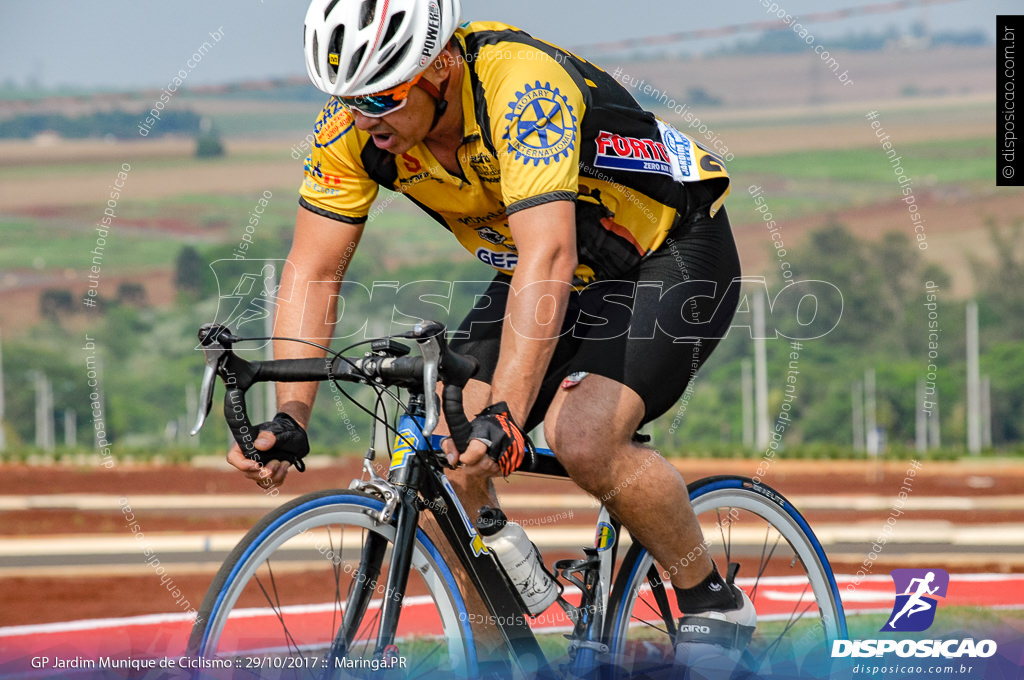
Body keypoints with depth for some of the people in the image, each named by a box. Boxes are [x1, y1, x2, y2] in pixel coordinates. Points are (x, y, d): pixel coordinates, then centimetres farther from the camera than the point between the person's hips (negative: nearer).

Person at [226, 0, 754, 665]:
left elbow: (547, 258, -45)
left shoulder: (522, 86, -36)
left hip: (672, 254, -6)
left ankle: (716, 606, -6)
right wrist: (289, 416, -28)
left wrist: (504, 416, -54)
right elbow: (312, 271, -15)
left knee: (584, 441, -28)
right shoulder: (353, 124, -17)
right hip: (569, 279, 7)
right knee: (447, 461, -12)